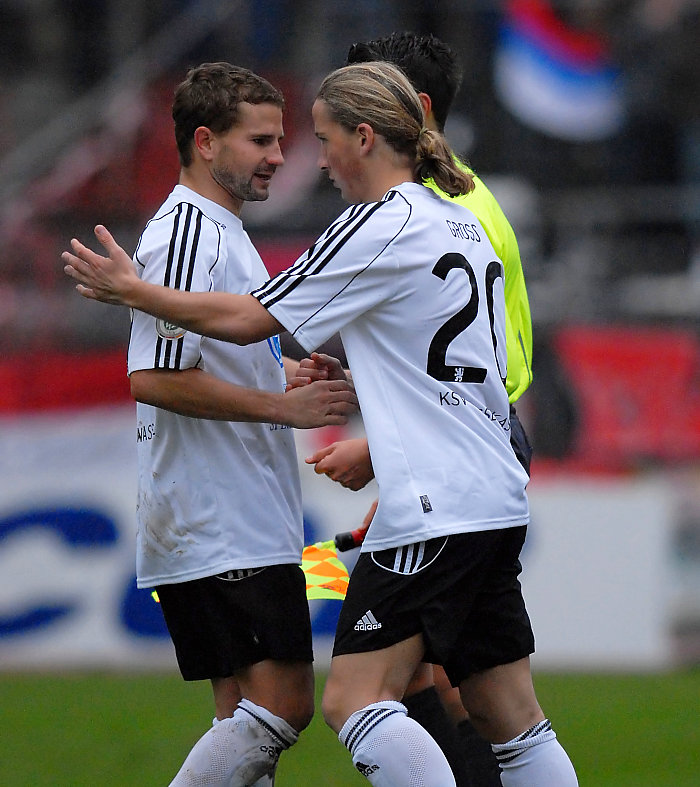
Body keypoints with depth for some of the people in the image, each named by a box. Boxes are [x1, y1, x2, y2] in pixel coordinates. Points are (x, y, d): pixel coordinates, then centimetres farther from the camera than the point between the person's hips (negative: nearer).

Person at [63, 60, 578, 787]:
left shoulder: (382, 226, -10)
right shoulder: (461, 224, 16)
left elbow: (248, 319, -6)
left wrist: (133, 291, 5)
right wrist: (354, 381, 28)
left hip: (433, 508, -9)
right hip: (496, 502, 9)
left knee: (354, 701, -12)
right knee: (511, 720, 8)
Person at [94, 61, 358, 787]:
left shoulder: (220, 232, 20)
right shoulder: (186, 235, -13)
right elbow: (152, 378, -22)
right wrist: (284, 405, -18)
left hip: (243, 529, 10)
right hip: (221, 531, -10)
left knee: (250, 717, 6)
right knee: (279, 707, -13)